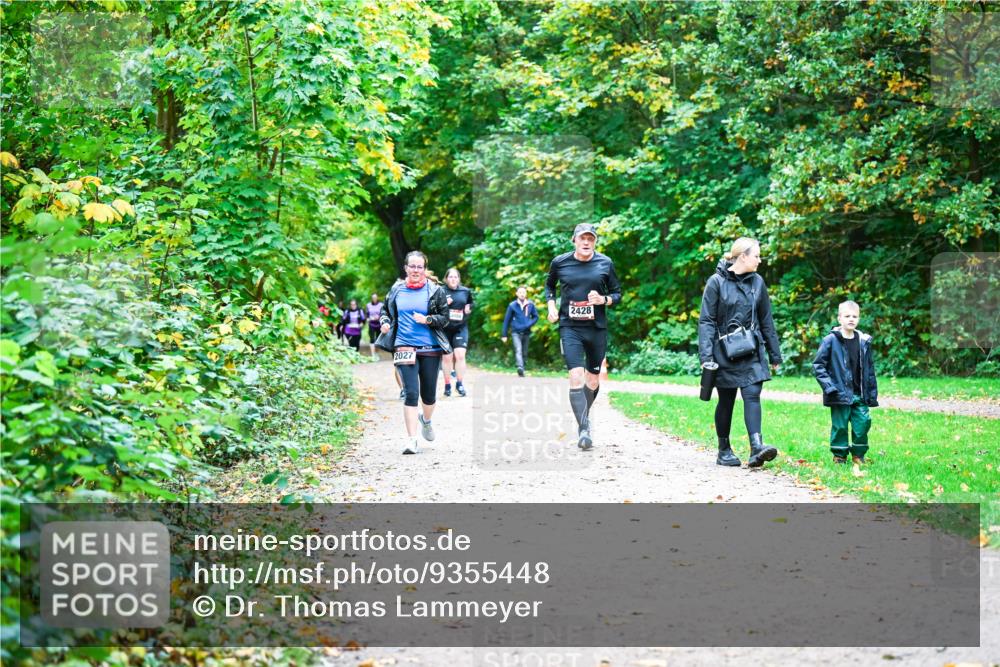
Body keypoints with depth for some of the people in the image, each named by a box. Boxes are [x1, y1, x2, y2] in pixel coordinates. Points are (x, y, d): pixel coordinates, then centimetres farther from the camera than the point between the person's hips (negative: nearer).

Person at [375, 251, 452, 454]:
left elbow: (444, 317, 1)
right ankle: (411, 439, -10)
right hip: (404, 348, 0)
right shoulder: (396, 290, 5)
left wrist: (427, 320, -17)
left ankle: (426, 420, 44)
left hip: (430, 348, 0)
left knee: (429, 394, 10)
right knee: (411, 393, -11)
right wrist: (385, 322, -2)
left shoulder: (435, 291, 0)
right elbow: (386, 310, 19)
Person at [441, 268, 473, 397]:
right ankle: (447, 385, 15)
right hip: (445, 328, -1)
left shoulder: (465, 291, 6)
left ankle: (459, 384, -1)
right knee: (447, 357, 4)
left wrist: (468, 308, 1)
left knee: (460, 355, -12)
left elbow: (470, 304, 23)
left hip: (460, 328, 1)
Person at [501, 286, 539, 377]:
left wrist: (530, 324, -9)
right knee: (518, 350, -21)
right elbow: (507, 320, 3)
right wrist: (504, 335, 3)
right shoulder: (512, 305, -2)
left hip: (526, 332, 3)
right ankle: (520, 367, -39)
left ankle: (522, 369, 22)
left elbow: (535, 316, 12)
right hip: (516, 332, -3)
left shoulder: (530, 305, 2)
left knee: (524, 353, 10)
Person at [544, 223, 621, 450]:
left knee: (593, 379, 12)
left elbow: (617, 294, 8)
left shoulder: (605, 263, 1)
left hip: (597, 328, 2)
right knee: (576, 376, -17)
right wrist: (551, 305, 3)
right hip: (570, 328, -2)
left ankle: (585, 415, 40)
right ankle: (584, 430, -17)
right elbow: (549, 285, 20)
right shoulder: (560, 263, 1)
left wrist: (604, 299, -12)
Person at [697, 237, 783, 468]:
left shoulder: (757, 282, 7)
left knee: (752, 395, -12)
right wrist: (706, 355, -16)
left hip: (751, 351, 3)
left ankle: (756, 448, -23)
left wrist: (775, 355, 15)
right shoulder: (717, 282, -7)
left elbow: (766, 320, 13)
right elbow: (706, 321, -8)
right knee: (726, 401, 6)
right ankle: (724, 451, 19)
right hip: (724, 351, -3)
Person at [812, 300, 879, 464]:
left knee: (863, 423, 1)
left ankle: (858, 455, 18)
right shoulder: (831, 340, -7)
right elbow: (818, 365, -5)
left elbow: (870, 369, 13)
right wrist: (829, 386, -13)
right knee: (840, 426, 1)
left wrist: (872, 394, 10)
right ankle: (839, 457, 16)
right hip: (840, 395, -4)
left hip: (859, 395, 4)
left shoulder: (864, 341, 7)